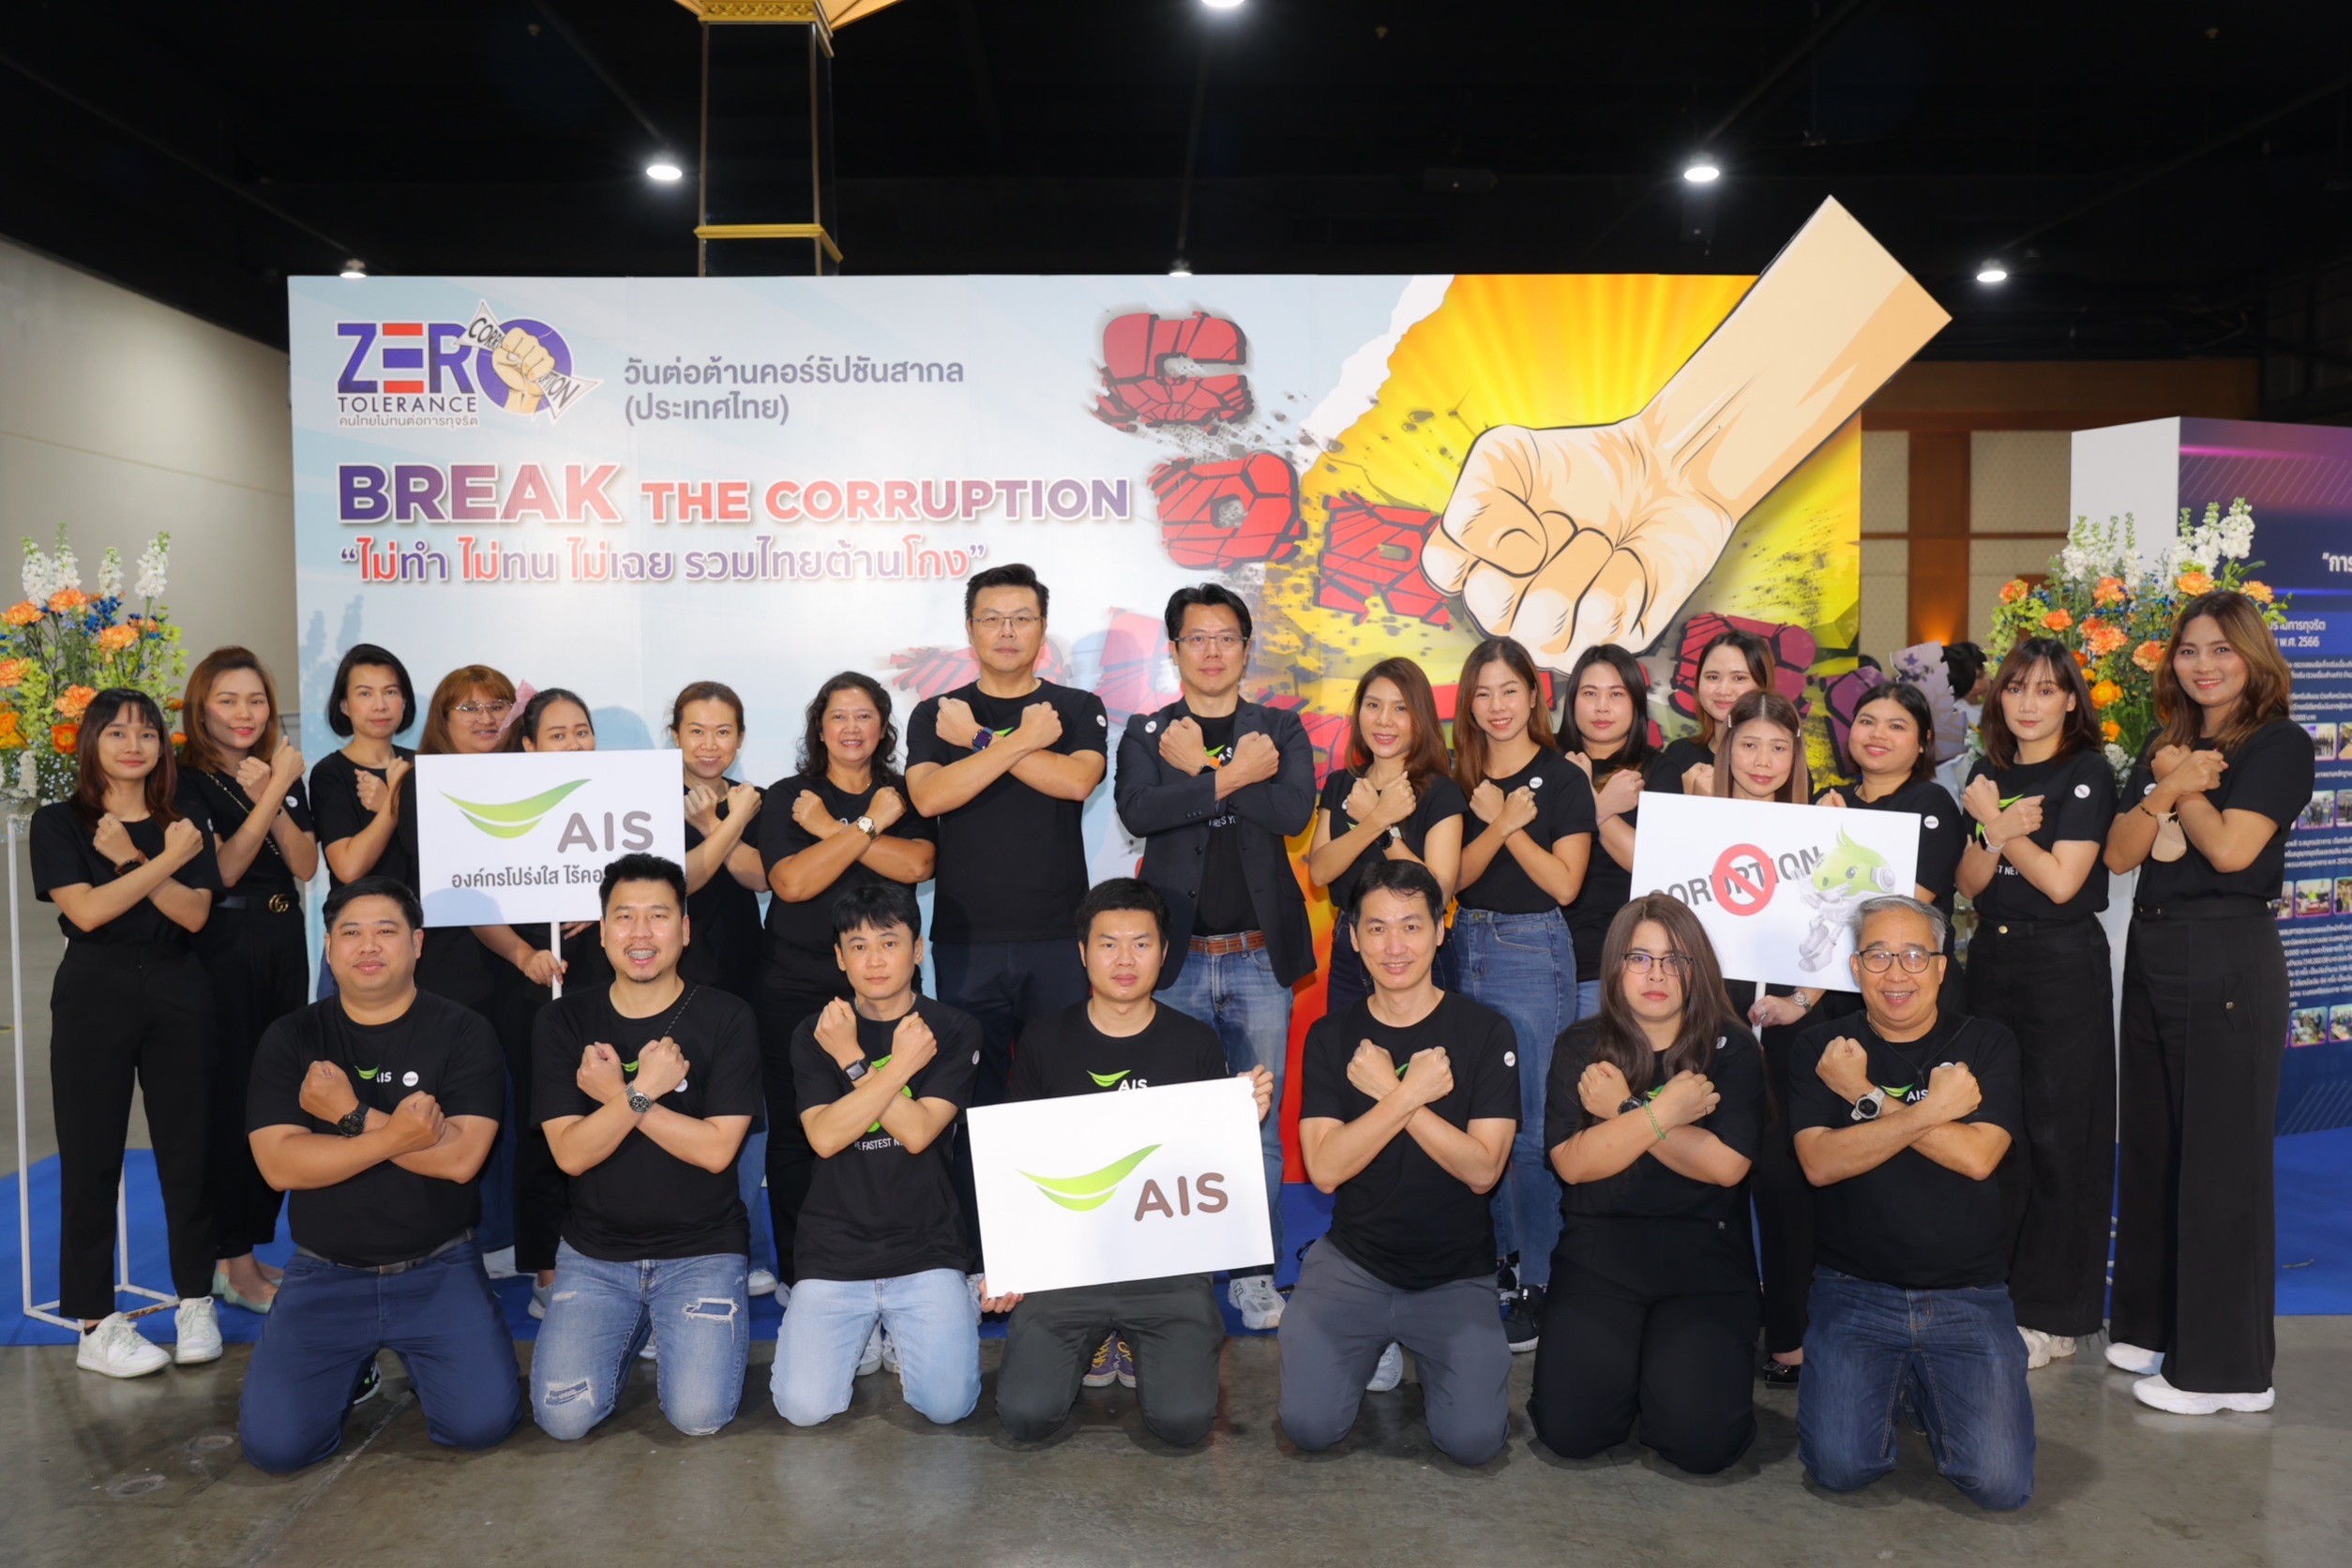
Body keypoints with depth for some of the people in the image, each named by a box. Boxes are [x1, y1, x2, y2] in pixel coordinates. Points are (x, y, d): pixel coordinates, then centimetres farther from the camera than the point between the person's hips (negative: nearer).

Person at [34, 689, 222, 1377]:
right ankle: (97, 1325, 8)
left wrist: (131, 860, -13)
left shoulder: (184, 823, 10)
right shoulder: (59, 822, 2)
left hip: (178, 996, 2)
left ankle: (195, 1303, 15)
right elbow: (86, 911, -12)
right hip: (95, 998, -2)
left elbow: (195, 913, -3)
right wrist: (164, 862, -14)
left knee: (188, 1150, 4)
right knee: (91, 1157, 1)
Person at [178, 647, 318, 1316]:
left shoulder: (286, 773, 11)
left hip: (284, 942, 5)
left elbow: (306, 866, 1)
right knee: (228, 1098, -4)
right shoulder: (187, 781, -5)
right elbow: (223, 869, -15)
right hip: (223, 951, -5)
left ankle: (254, 1247, 19)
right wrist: (270, 793, -18)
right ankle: (232, 1263, 5)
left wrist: (273, 798, -12)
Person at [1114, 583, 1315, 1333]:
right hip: (1176, 960, 0)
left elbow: (1294, 810, -9)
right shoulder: (1146, 733, 8)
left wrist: (1198, 770, -9)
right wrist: (1235, 776, -14)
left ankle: (1255, 1275, 18)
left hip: (1259, 958, 1)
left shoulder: (1281, 730, 10)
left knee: (1259, 1126, 5)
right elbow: (1139, 811, -12)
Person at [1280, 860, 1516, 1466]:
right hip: (1353, 1262, 1)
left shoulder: (1485, 1032, -5)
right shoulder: (1331, 1037, 0)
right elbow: (1324, 1168, -12)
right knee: (1309, 1424, -16)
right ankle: (1377, 1348, 16)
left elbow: (1482, 1169, -13)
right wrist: (1411, 1095, -20)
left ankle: (1425, 1349, 14)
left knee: (1473, 1439, -18)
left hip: (1456, 1274, -1)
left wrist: (1387, 1091, -18)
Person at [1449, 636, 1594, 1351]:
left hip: (1534, 951, -5)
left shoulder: (1563, 778, -4)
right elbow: (1454, 876, 0)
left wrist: (1508, 824, -15)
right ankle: (1497, 1258, 25)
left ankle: (1539, 1283, 6)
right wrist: (1500, 823, -15)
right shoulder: (1458, 778, 8)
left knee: (1529, 1124, -4)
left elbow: (1564, 883, -9)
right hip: (1468, 947, 5)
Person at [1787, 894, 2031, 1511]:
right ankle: (1887, 1386, 16)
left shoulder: (1986, 1044, 4)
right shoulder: (1821, 1048, 2)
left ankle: (1925, 1388, 17)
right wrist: (1928, 1110, -18)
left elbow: (1977, 1156, -12)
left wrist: (1868, 1096, -12)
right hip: (1855, 1291, 0)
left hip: (1968, 1297, 1)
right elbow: (1820, 1162, -12)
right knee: (1840, 1466, -18)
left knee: (2001, 1483, -14)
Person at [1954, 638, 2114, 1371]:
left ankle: (2053, 1315, 7)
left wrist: (1996, 823, -7)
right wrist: (1999, 832, -13)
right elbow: (1969, 882, 4)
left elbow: (2061, 880, -14)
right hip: (1992, 960, 6)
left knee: (2057, 1137, -1)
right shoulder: (1988, 775, 11)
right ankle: (1998, 1291, 21)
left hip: (2064, 965, -6)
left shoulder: (2087, 774, -6)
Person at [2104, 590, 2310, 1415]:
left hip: (2229, 960, -7)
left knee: (2222, 1154, -3)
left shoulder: (2280, 745, -4)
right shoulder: (2165, 746, 14)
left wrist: (2180, 785, -3)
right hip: (2151, 953, 7)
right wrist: (2165, 788, -12)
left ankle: (2225, 1364, 6)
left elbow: (2231, 849, -17)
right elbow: (2118, 854, 3)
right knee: (2152, 1145, 12)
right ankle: (2154, 1324, 24)